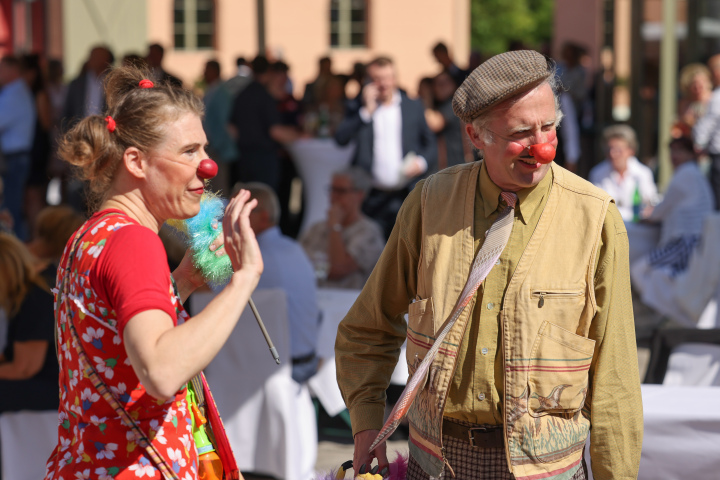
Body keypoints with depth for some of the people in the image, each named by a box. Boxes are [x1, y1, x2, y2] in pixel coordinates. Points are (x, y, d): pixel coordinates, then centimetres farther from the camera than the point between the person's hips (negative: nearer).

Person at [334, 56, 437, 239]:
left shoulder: (414, 106, 11)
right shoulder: (359, 110, 8)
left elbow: (431, 144, 15)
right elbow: (340, 139, -7)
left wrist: (422, 162, -6)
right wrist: (367, 110, -10)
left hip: (408, 195, 1)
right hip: (373, 198, 0)